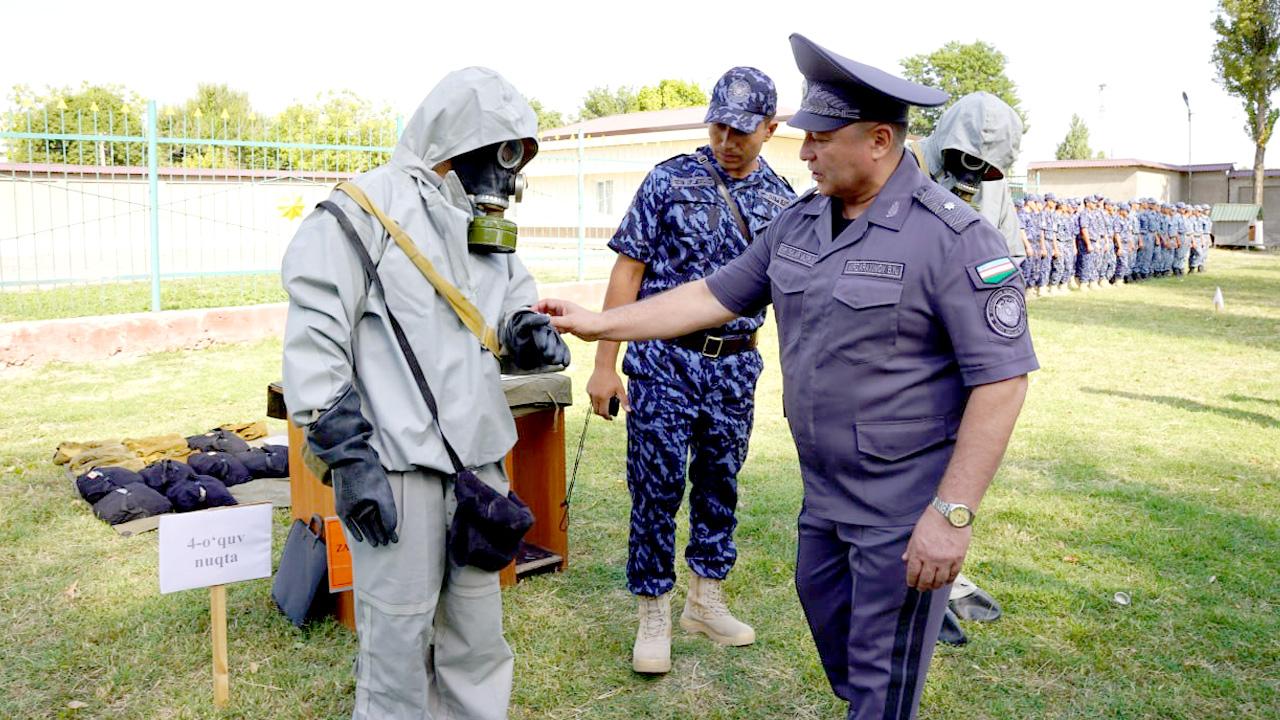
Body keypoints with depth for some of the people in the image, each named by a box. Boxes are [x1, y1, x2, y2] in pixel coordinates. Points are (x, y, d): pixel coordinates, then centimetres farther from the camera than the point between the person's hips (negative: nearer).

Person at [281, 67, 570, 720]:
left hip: (476, 458, 7)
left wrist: (531, 331, -3)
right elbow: (315, 337, -13)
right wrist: (348, 456, -17)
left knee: (479, 624, 16)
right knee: (399, 630, 2)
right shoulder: (367, 209, -8)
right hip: (397, 461, -7)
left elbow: (514, 310, 22)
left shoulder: (489, 228, 16)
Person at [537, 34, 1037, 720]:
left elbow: (1001, 379, -19)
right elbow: (713, 296, 9)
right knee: (825, 616, 26)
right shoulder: (798, 221, 4)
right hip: (823, 493, 7)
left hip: (904, 510, -7)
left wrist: (953, 512, -22)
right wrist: (599, 323, 5)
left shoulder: (953, 236, -18)